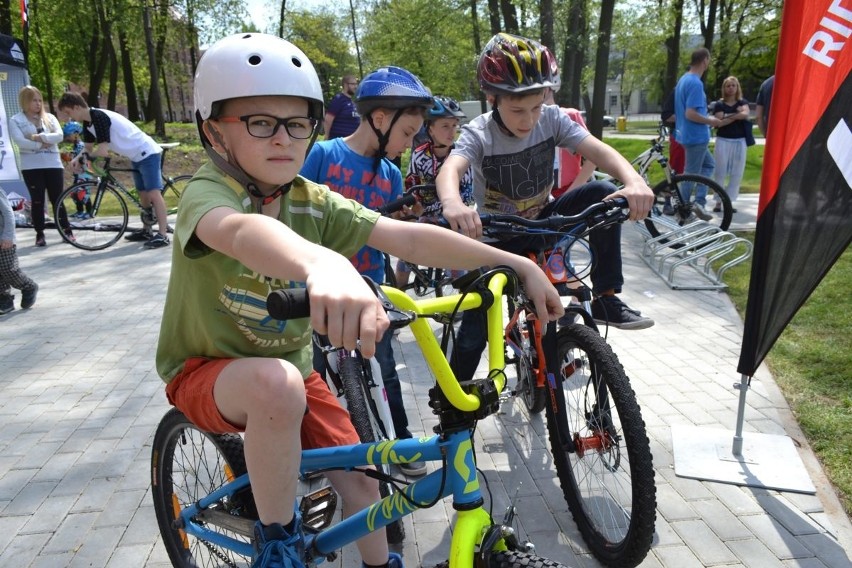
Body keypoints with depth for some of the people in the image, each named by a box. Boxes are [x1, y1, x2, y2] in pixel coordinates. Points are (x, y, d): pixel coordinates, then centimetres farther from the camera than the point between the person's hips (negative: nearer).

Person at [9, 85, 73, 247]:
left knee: (57, 199, 6)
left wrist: (39, 137, -14)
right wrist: (43, 144, -12)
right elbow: (20, 141, -11)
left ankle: (67, 231, 12)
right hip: (31, 167, -2)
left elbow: (59, 136, -4)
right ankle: (40, 234, 8)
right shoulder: (15, 120, 4)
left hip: (53, 165, 2)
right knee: (37, 201, 1)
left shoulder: (49, 117, 12)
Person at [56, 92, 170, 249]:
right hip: (136, 157, 10)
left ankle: (163, 235, -18)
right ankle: (147, 231, 24)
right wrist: (79, 158, -8)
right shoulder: (88, 122, 8)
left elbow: (103, 151, -26)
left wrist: (84, 157, -9)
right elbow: (89, 148, 13)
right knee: (143, 194, 15)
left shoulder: (99, 117, -22)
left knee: (153, 193, -15)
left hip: (147, 153, -10)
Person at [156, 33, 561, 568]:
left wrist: (519, 265, -25)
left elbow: (408, 236, -17)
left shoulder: (313, 202, -8)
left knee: (360, 480, 0)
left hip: (292, 366, 5)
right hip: (207, 370, -5)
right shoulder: (207, 192, -25)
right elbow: (240, 230, -50)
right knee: (278, 383, -36)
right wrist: (323, 264, -74)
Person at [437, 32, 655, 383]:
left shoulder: (552, 119, -14)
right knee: (475, 328, -9)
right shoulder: (479, 133, -22)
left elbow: (597, 150, -27)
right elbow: (451, 169, -42)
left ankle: (606, 298, -14)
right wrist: (452, 203, -66)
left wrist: (633, 180, -49)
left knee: (603, 193, -23)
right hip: (497, 238, -2)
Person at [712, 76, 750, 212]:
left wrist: (728, 116, -11)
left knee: (736, 173, 1)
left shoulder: (742, 103, 9)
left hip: (739, 142, 2)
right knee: (720, 172, -3)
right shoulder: (719, 104, 3)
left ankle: (729, 201, 8)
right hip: (723, 141, -2)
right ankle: (718, 201, 3)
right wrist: (737, 115, -8)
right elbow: (720, 122, -11)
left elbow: (745, 114, -12)